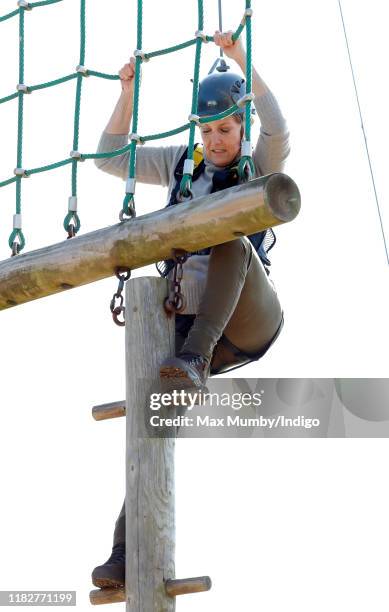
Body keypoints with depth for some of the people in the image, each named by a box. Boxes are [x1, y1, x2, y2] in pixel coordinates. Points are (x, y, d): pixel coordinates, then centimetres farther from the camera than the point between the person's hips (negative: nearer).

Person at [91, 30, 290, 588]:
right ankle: (129, 555, -22)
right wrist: (127, 93, 9)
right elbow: (110, 157, 19)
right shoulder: (182, 163, 20)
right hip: (192, 320, 3)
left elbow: (278, 129, -14)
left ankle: (193, 362, -45)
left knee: (231, 240, -34)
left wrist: (242, 61, -19)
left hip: (251, 318, -3)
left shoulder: (260, 165, 9)